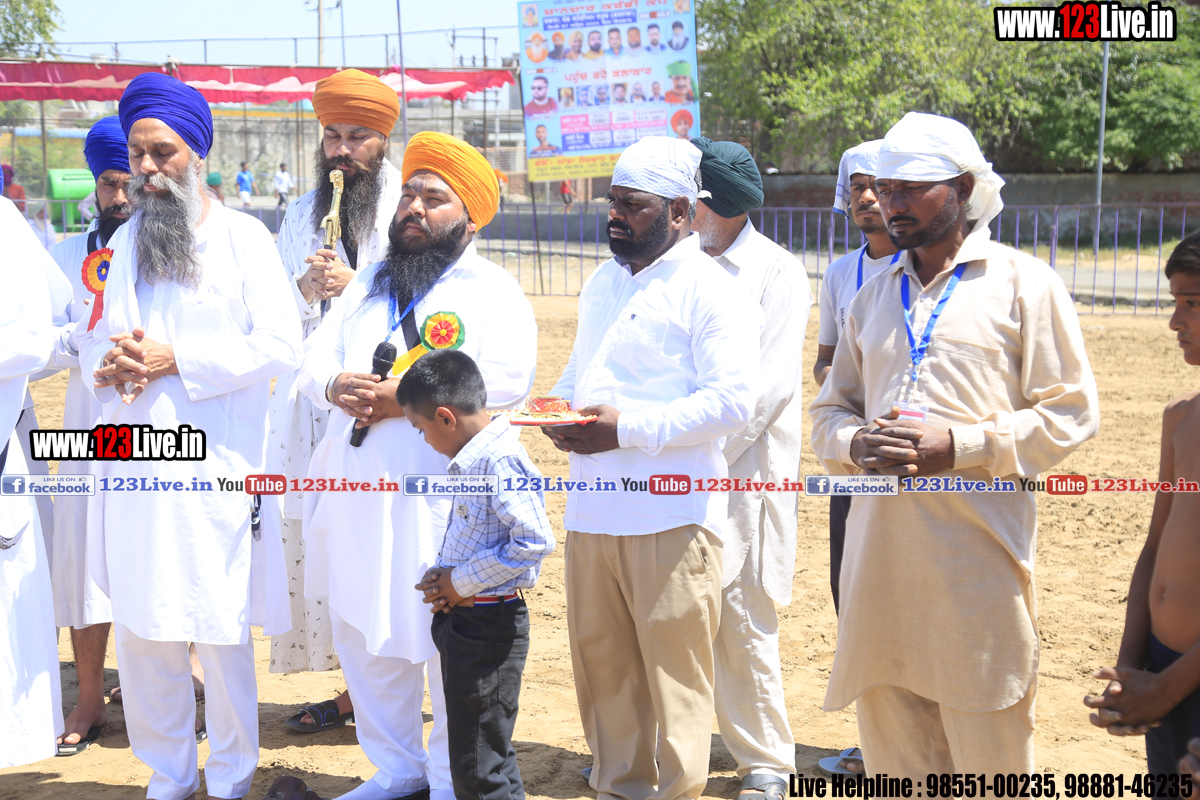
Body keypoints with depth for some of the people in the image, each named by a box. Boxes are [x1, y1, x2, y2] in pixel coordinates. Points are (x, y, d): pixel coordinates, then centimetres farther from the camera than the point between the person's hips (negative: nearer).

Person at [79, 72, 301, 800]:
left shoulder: (243, 237, -1)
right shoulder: (124, 242, 14)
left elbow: (280, 343, -8)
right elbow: (95, 336, 20)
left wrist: (174, 358, -14)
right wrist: (108, 365, -5)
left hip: (215, 467, -5)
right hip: (131, 467, 5)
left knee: (221, 632, 0)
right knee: (142, 631, 8)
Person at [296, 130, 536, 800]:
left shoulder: (494, 291, -1)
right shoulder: (369, 284, 21)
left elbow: (505, 384, -15)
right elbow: (317, 355, 15)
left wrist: (405, 398, -19)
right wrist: (335, 385, -9)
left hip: (441, 500, -6)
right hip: (356, 494, 7)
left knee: (449, 647, -2)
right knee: (363, 636, 12)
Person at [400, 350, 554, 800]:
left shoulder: (500, 460, -20)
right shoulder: (470, 460, 10)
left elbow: (535, 541, -28)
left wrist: (461, 582, -18)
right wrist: (442, 579, 3)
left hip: (488, 627, -10)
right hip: (463, 622, 10)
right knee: (482, 753, 18)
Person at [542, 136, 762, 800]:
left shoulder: (710, 290, -6)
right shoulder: (601, 284, 19)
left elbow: (731, 399, -16)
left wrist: (627, 428, -19)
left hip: (670, 519, -7)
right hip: (590, 514, 7)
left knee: (674, 670, -2)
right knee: (600, 663, 11)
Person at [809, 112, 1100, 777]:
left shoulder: (1023, 283, 2)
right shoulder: (873, 294, 18)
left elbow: (1070, 412, -4)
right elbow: (828, 414, 20)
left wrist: (958, 446, -14)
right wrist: (857, 443, -3)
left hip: (977, 548, -5)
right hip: (879, 544, 5)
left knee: (990, 750, -1)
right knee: (890, 746, 9)